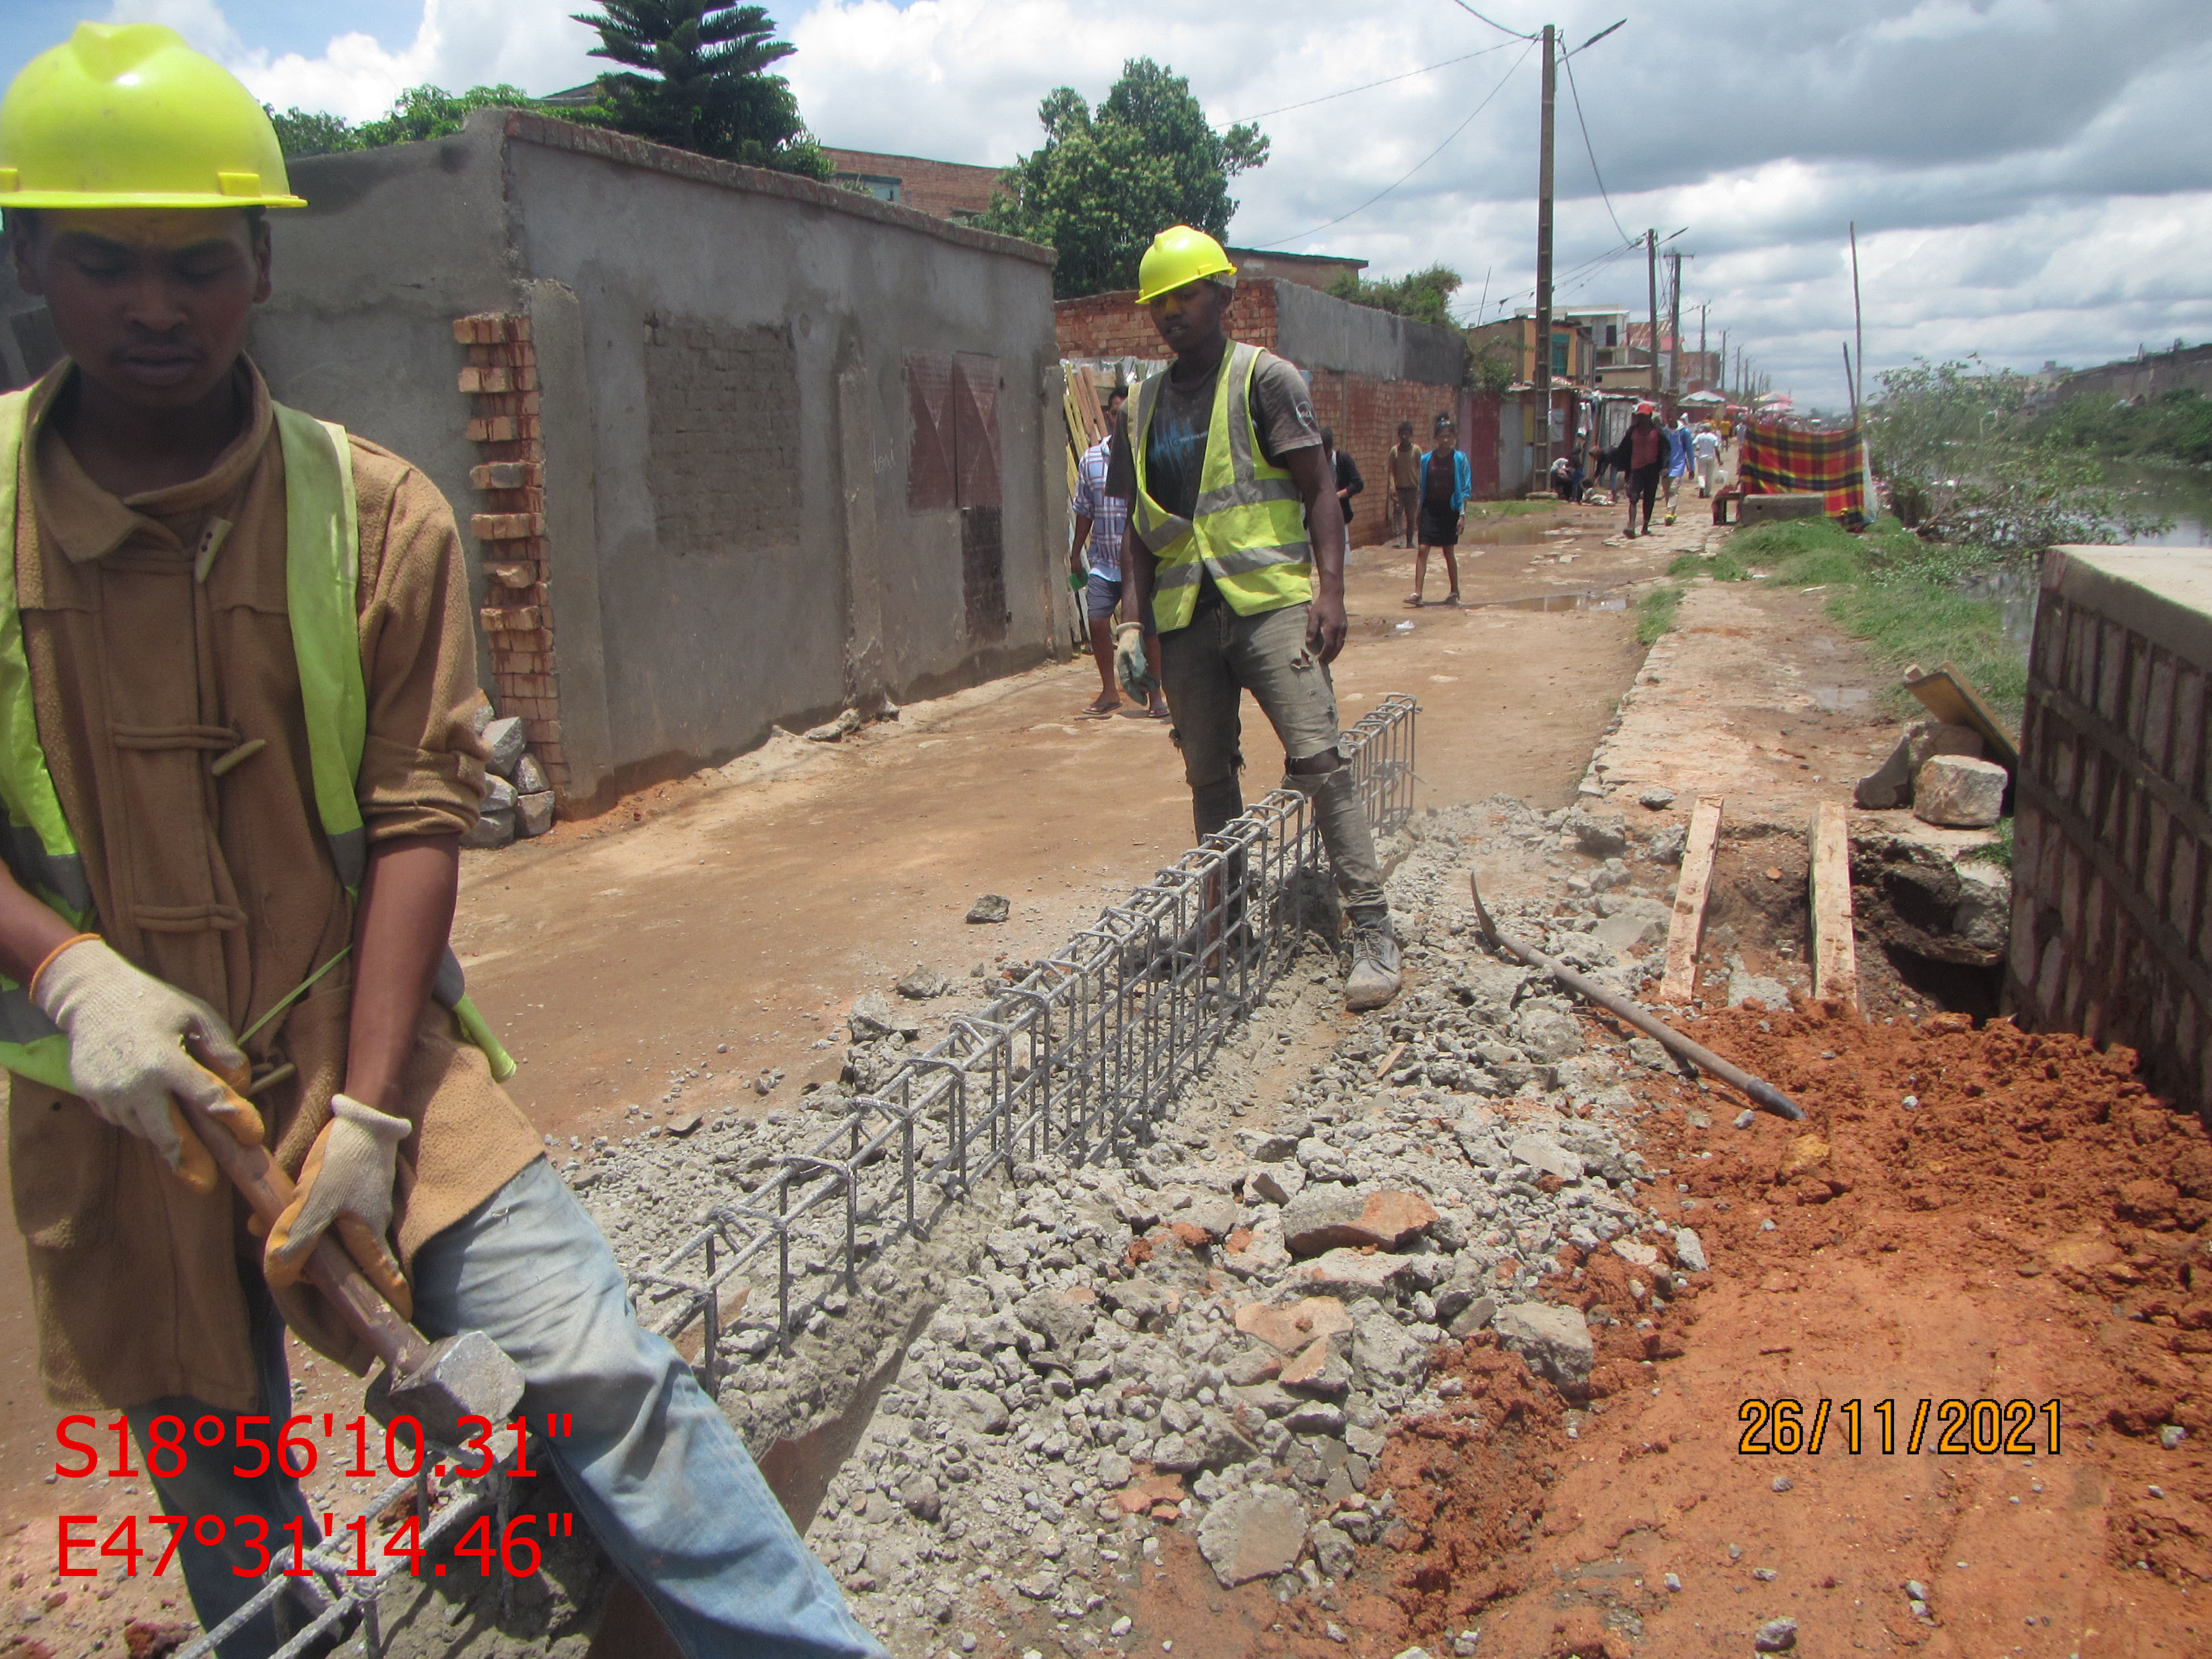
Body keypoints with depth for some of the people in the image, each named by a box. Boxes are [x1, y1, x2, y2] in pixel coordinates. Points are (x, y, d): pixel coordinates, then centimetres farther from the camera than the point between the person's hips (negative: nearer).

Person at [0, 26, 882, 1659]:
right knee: (216, 1493, 18)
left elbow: (420, 810, -9)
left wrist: (369, 1109, -14)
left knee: (594, 1377, -15)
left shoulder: (376, 512, -7)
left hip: (362, 1051, -2)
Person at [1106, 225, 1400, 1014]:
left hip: (1269, 600, -5)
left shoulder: (1264, 379, 2)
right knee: (1209, 777, 9)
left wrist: (1330, 588, -13)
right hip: (1186, 616, 5)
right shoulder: (1146, 406, 16)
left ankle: (1374, 932, -9)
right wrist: (1143, 622, 14)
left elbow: (1317, 489, -2)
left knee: (1317, 757, -13)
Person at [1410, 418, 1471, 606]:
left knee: (1448, 552, 8)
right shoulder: (1426, 460, 3)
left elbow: (1466, 490, -2)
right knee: (1423, 550, -9)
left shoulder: (1459, 459, -3)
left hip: (1450, 510, -2)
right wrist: (1418, 511, 9)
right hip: (1430, 509, 2)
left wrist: (1462, 515, -9)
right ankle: (1417, 593, -11)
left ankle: (1455, 591, 24)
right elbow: (1421, 487, 10)